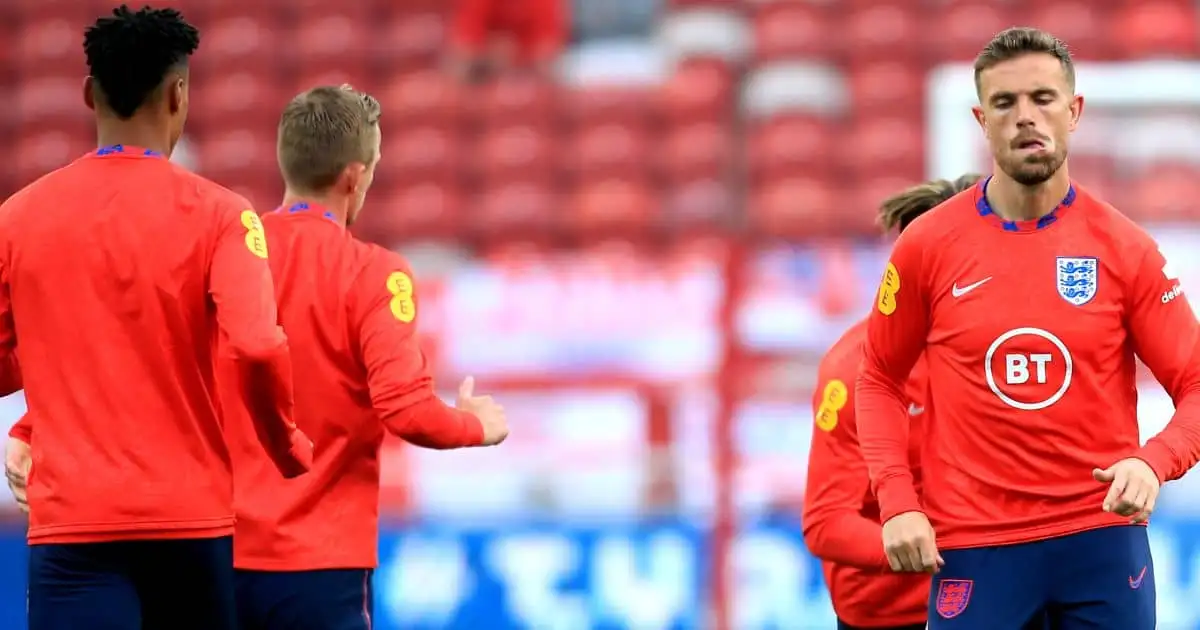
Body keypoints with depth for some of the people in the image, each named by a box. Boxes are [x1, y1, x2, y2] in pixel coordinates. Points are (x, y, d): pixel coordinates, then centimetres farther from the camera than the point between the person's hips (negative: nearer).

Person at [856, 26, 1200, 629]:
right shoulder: (927, 245, 0)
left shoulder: (1125, 249, 0)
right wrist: (897, 503, -2)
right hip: (974, 544, 0)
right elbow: (880, 379, 11)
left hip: (1102, 536, 0)